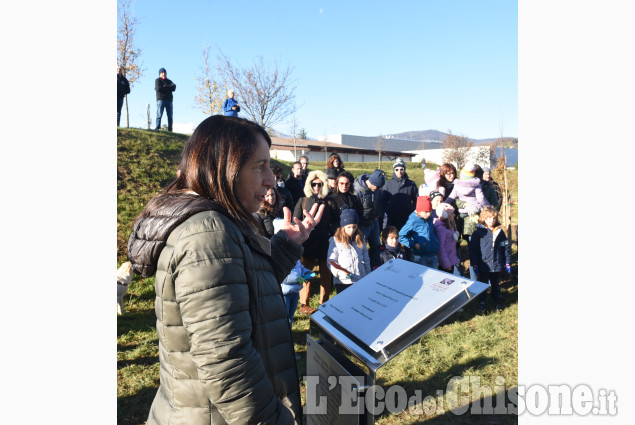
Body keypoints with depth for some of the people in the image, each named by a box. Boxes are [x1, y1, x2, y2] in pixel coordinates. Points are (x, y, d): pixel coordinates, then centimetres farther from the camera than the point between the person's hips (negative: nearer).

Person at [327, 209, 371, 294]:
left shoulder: (360, 240, 8)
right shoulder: (335, 241, -7)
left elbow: (366, 260, 15)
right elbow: (331, 261, -8)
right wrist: (339, 272, -23)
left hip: (360, 280, 4)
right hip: (342, 282, -4)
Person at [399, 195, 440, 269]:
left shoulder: (430, 220, 7)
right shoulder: (413, 222, -12)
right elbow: (401, 236, -13)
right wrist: (413, 245, -15)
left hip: (433, 255, 6)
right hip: (420, 256, -6)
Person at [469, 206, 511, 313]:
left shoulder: (499, 231, 4)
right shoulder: (479, 232, -6)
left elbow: (506, 247, 10)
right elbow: (473, 249, -4)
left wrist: (508, 263, 8)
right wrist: (474, 264, -7)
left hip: (497, 265, 3)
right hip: (484, 265, -3)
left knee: (496, 285, 15)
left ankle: (497, 303, 30)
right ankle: (481, 303, 16)